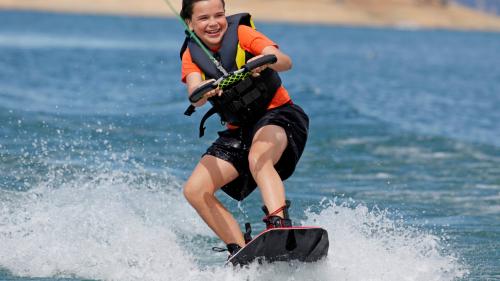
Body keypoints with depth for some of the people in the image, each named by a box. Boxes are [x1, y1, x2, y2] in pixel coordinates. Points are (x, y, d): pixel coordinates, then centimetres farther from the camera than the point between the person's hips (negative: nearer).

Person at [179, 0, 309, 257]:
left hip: (278, 115, -6)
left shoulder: (241, 33, -10)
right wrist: (204, 91, -44)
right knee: (195, 190, -9)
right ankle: (240, 252, -8)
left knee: (258, 156, -38)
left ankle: (279, 227, -55)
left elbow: (286, 62, -24)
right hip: (239, 130, 6)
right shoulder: (192, 55, 0)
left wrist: (266, 60, -47)